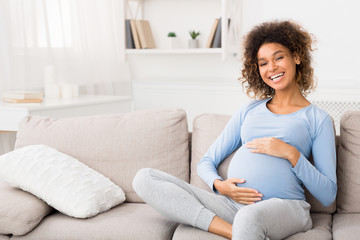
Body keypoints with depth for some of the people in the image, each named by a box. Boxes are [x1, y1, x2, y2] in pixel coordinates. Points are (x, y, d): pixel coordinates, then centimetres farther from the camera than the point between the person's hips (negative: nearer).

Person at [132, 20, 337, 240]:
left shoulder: (318, 119, 12)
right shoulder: (249, 110, 23)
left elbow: (328, 196, 5)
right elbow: (207, 162, 20)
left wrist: (291, 154, -7)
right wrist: (219, 185, -3)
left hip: (285, 207, -6)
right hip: (232, 204, 7)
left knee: (249, 218, -46)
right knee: (145, 178, -14)